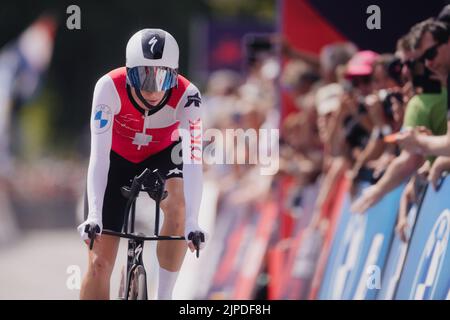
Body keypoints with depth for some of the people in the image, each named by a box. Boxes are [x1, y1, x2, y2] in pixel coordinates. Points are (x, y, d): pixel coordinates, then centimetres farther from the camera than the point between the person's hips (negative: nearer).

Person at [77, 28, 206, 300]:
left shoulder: (187, 96, -32)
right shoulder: (110, 87, -34)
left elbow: (193, 162, -39)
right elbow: (99, 154, -37)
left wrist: (192, 222, -50)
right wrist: (93, 215, -47)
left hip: (161, 155, 0)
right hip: (118, 158, 0)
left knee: (178, 204, -33)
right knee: (100, 261, -6)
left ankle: (164, 296, -19)